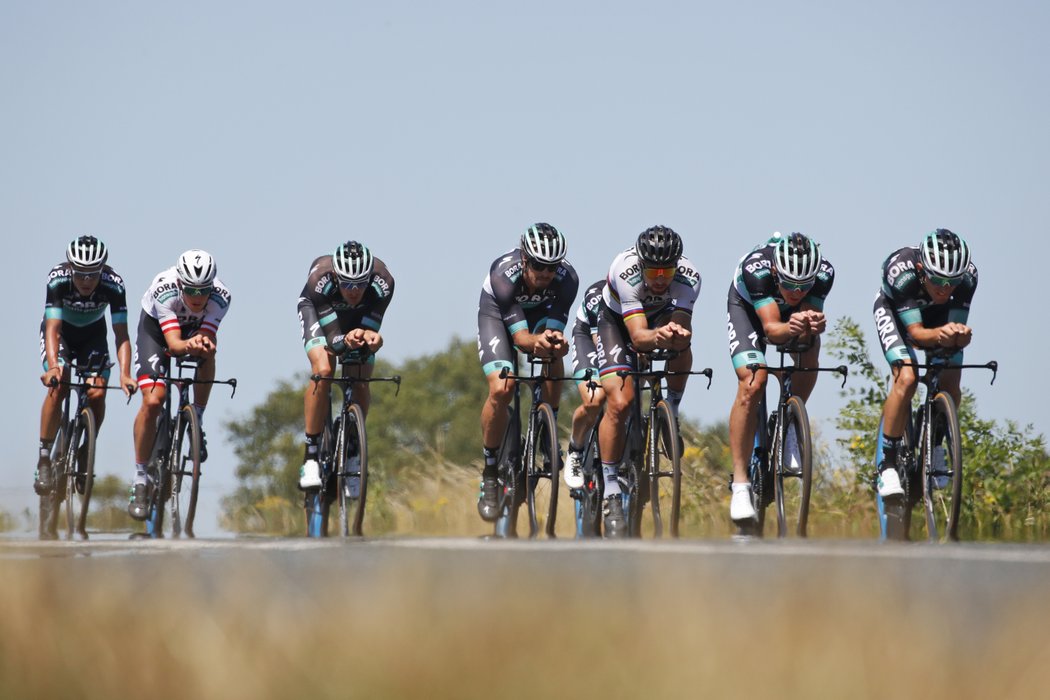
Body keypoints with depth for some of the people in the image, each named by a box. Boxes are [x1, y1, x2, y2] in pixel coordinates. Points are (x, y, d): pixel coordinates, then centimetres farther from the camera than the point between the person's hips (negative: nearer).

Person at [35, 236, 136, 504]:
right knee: (58, 387, -25)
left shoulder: (113, 284, -31)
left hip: (93, 336, 1)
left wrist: (124, 374, -46)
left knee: (97, 393, -17)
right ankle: (44, 458, -17)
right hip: (60, 332, -1)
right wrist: (53, 367, -54)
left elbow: (121, 335, -32)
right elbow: (53, 329, -38)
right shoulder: (57, 280, -33)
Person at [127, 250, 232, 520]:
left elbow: (207, 337, -37)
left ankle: (197, 423, -13)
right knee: (152, 401, -19)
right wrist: (188, 345, -65)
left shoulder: (220, 296, -32)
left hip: (194, 328, 2)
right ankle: (140, 479, -6)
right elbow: (173, 343, -43)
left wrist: (204, 345, -60)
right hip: (155, 326, -2)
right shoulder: (165, 290, -38)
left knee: (206, 353, -35)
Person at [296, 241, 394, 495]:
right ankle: (311, 457, -17)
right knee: (323, 371, -26)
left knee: (361, 383, -13)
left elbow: (370, 326, -31)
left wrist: (370, 339, -55)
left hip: (359, 318, 2)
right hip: (317, 312, -2)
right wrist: (345, 341, -62)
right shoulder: (320, 278, -41)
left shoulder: (382, 282, -37)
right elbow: (333, 339, -39)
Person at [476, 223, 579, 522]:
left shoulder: (567, 278, -33)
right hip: (498, 312, -2)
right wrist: (538, 340, -59)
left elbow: (554, 328, -31)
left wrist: (556, 342, -55)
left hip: (541, 312, 2)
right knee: (501, 389, -23)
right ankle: (490, 471, -7)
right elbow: (519, 336, -37)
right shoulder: (503, 274, -39)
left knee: (554, 363, -28)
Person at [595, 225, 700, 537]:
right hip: (616, 321, -2)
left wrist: (678, 335, -61)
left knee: (681, 348, -34)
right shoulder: (625, 272, -38)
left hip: (662, 318, 2)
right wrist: (657, 336, -65)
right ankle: (611, 492, -11)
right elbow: (638, 336, -43)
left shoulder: (689, 277, -31)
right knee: (620, 403, -21)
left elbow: (680, 324, -37)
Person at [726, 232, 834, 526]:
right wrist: (790, 329, -65)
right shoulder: (756, 269, -41)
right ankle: (740, 484, -16)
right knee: (752, 384, -21)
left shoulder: (824, 273, -34)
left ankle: (790, 427, 2)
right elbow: (770, 328, -43)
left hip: (795, 313, 3)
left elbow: (807, 334, -33)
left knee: (809, 357, -26)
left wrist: (812, 326, -56)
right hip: (747, 306, -3)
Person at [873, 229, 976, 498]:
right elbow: (915, 332, -39)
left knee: (950, 385, -13)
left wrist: (959, 336, -52)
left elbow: (957, 325, -28)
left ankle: (933, 444, 16)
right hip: (893, 311, -3)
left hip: (939, 315, 3)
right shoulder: (903, 271, -40)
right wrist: (939, 334, -60)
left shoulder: (967, 275, -33)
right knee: (907, 378, -26)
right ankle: (886, 464, -16)